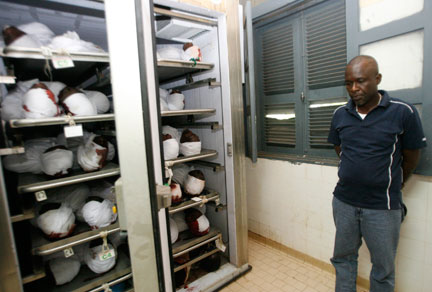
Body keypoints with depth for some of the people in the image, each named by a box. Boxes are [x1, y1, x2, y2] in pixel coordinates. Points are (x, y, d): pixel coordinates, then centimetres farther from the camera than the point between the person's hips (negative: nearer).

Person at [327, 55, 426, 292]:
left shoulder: (403, 113, -12)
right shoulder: (340, 114, -1)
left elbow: (411, 159, -1)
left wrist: (393, 185, 12)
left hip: (382, 206, -3)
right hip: (343, 202, 4)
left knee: (383, 268, 15)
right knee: (343, 257, 19)